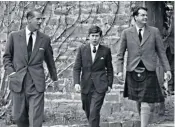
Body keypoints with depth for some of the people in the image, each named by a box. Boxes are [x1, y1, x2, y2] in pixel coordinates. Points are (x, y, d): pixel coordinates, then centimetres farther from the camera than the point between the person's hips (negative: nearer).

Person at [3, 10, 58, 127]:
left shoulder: (45, 39, 6)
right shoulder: (14, 36, 5)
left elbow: (49, 59, 18)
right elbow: (7, 56, 11)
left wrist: (54, 77, 27)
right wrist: (10, 71, -5)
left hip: (36, 83, 0)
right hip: (18, 82, 1)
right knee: (18, 117, 7)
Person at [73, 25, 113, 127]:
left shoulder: (106, 51, 1)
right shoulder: (82, 50, 2)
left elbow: (109, 69, 9)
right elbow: (77, 68, 1)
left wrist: (109, 84, 5)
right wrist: (76, 83, -12)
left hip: (99, 86, -2)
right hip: (86, 86, 3)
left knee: (94, 112, -13)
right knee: (88, 112, 14)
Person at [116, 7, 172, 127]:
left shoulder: (154, 31, 5)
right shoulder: (126, 33, 4)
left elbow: (161, 51, 7)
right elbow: (120, 54, 5)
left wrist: (167, 69, 2)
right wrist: (119, 70, -5)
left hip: (149, 72, -1)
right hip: (133, 72, 1)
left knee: (146, 103, -9)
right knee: (138, 101, 10)